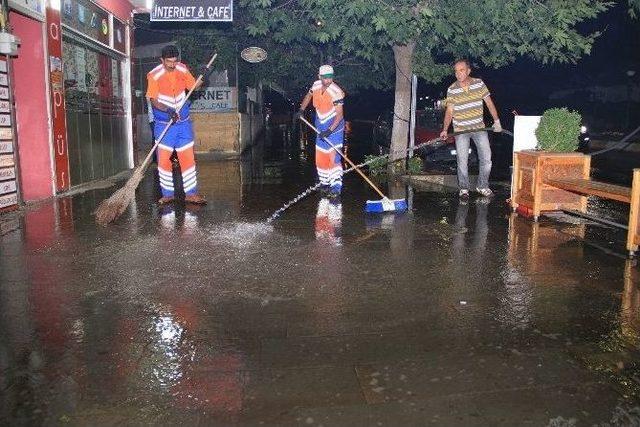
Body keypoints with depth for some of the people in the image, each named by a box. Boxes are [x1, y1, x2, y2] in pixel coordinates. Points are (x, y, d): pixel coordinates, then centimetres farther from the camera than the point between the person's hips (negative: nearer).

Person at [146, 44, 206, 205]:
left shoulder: (182, 69, 0)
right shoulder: (154, 75, -11)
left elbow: (193, 87, 8)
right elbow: (154, 101, -12)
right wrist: (167, 110, -29)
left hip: (183, 122, 3)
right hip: (164, 124, -3)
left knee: (188, 158, 3)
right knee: (164, 160, 1)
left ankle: (190, 193, 10)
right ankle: (168, 194, 14)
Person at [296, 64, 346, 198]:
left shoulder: (336, 92, -22)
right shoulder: (316, 85, -1)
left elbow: (340, 114, -24)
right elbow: (309, 96, 22)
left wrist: (329, 131, -30)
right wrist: (301, 110, 12)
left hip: (334, 128, -7)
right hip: (321, 129, 7)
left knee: (334, 157, -14)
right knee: (320, 158, 12)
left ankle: (336, 188, -14)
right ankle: (325, 184, 27)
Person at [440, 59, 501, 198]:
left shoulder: (479, 84, -2)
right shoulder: (451, 90, -5)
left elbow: (489, 103, 5)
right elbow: (449, 111, -3)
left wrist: (496, 121, 4)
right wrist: (445, 129, -13)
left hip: (479, 128, 2)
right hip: (461, 130, -1)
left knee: (486, 158, 1)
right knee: (462, 161, -1)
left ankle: (482, 186, 16)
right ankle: (464, 188, 12)